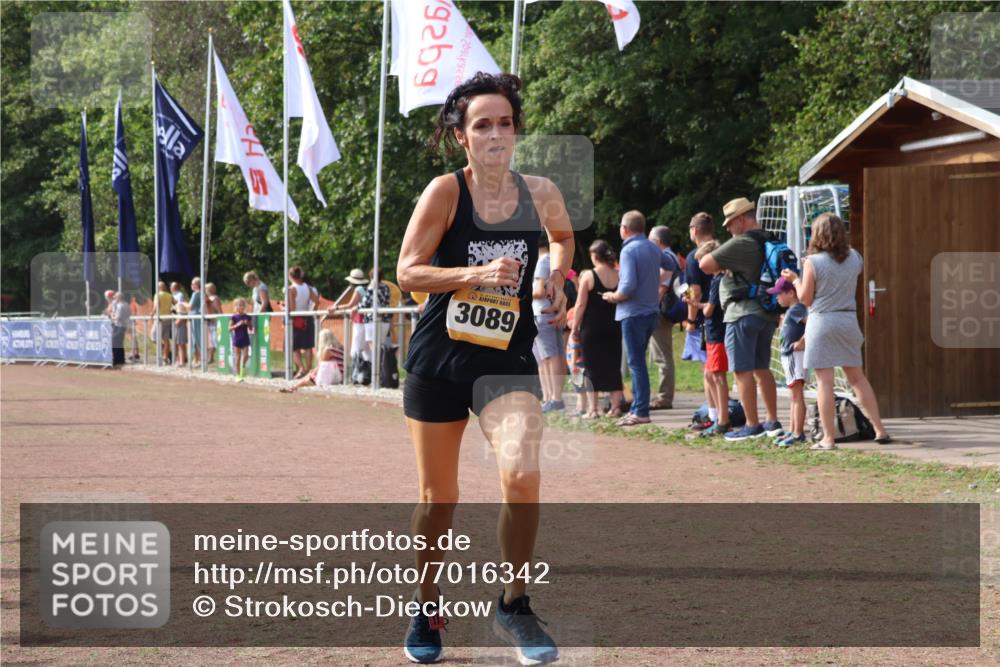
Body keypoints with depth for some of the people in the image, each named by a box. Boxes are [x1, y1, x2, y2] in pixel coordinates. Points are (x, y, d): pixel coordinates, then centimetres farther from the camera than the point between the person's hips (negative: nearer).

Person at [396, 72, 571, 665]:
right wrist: (476, 273, -24)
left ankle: (514, 607, -3)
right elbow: (408, 271, -12)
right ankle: (427, 610, 32)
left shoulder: (540, 193, 0)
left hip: (508, 360, 1)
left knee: (523, 475, -22)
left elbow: (563, 235, 23)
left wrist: (557, 277, 5)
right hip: (439, 360, -1)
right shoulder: (446, 191, -9)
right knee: (439, 497, 9)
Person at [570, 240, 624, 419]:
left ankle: (592, 409, 1)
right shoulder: (619, 276, 1)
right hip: (613, 328, 4)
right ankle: (615, 407, 10)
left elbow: (581, 305, -9)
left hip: (591, 328, -4)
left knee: (592, 368, 3)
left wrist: (575, 328, -2)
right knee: (613, 367, 11)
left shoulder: (588, 276, -9)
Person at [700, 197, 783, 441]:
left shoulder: (741, 243, -15)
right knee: (762, 369, 16)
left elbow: (705, 265, -20)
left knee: (743, 371, -4)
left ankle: (752, 426, -5)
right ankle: (773, 421, 17)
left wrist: (720, 265, 3)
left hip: (743, 313, -9)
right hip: (768, 313, 9)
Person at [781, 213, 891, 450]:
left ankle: (828, 438, -4)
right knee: (857, 377, 15)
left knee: (824, 380, -3)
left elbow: (805, 299, -6)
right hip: (848, 321, 5)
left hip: (822, 321, -5)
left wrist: (795, 279, 13)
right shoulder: (854, 258, 3)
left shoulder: (813, 262, -9)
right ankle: (880, 430, 14)